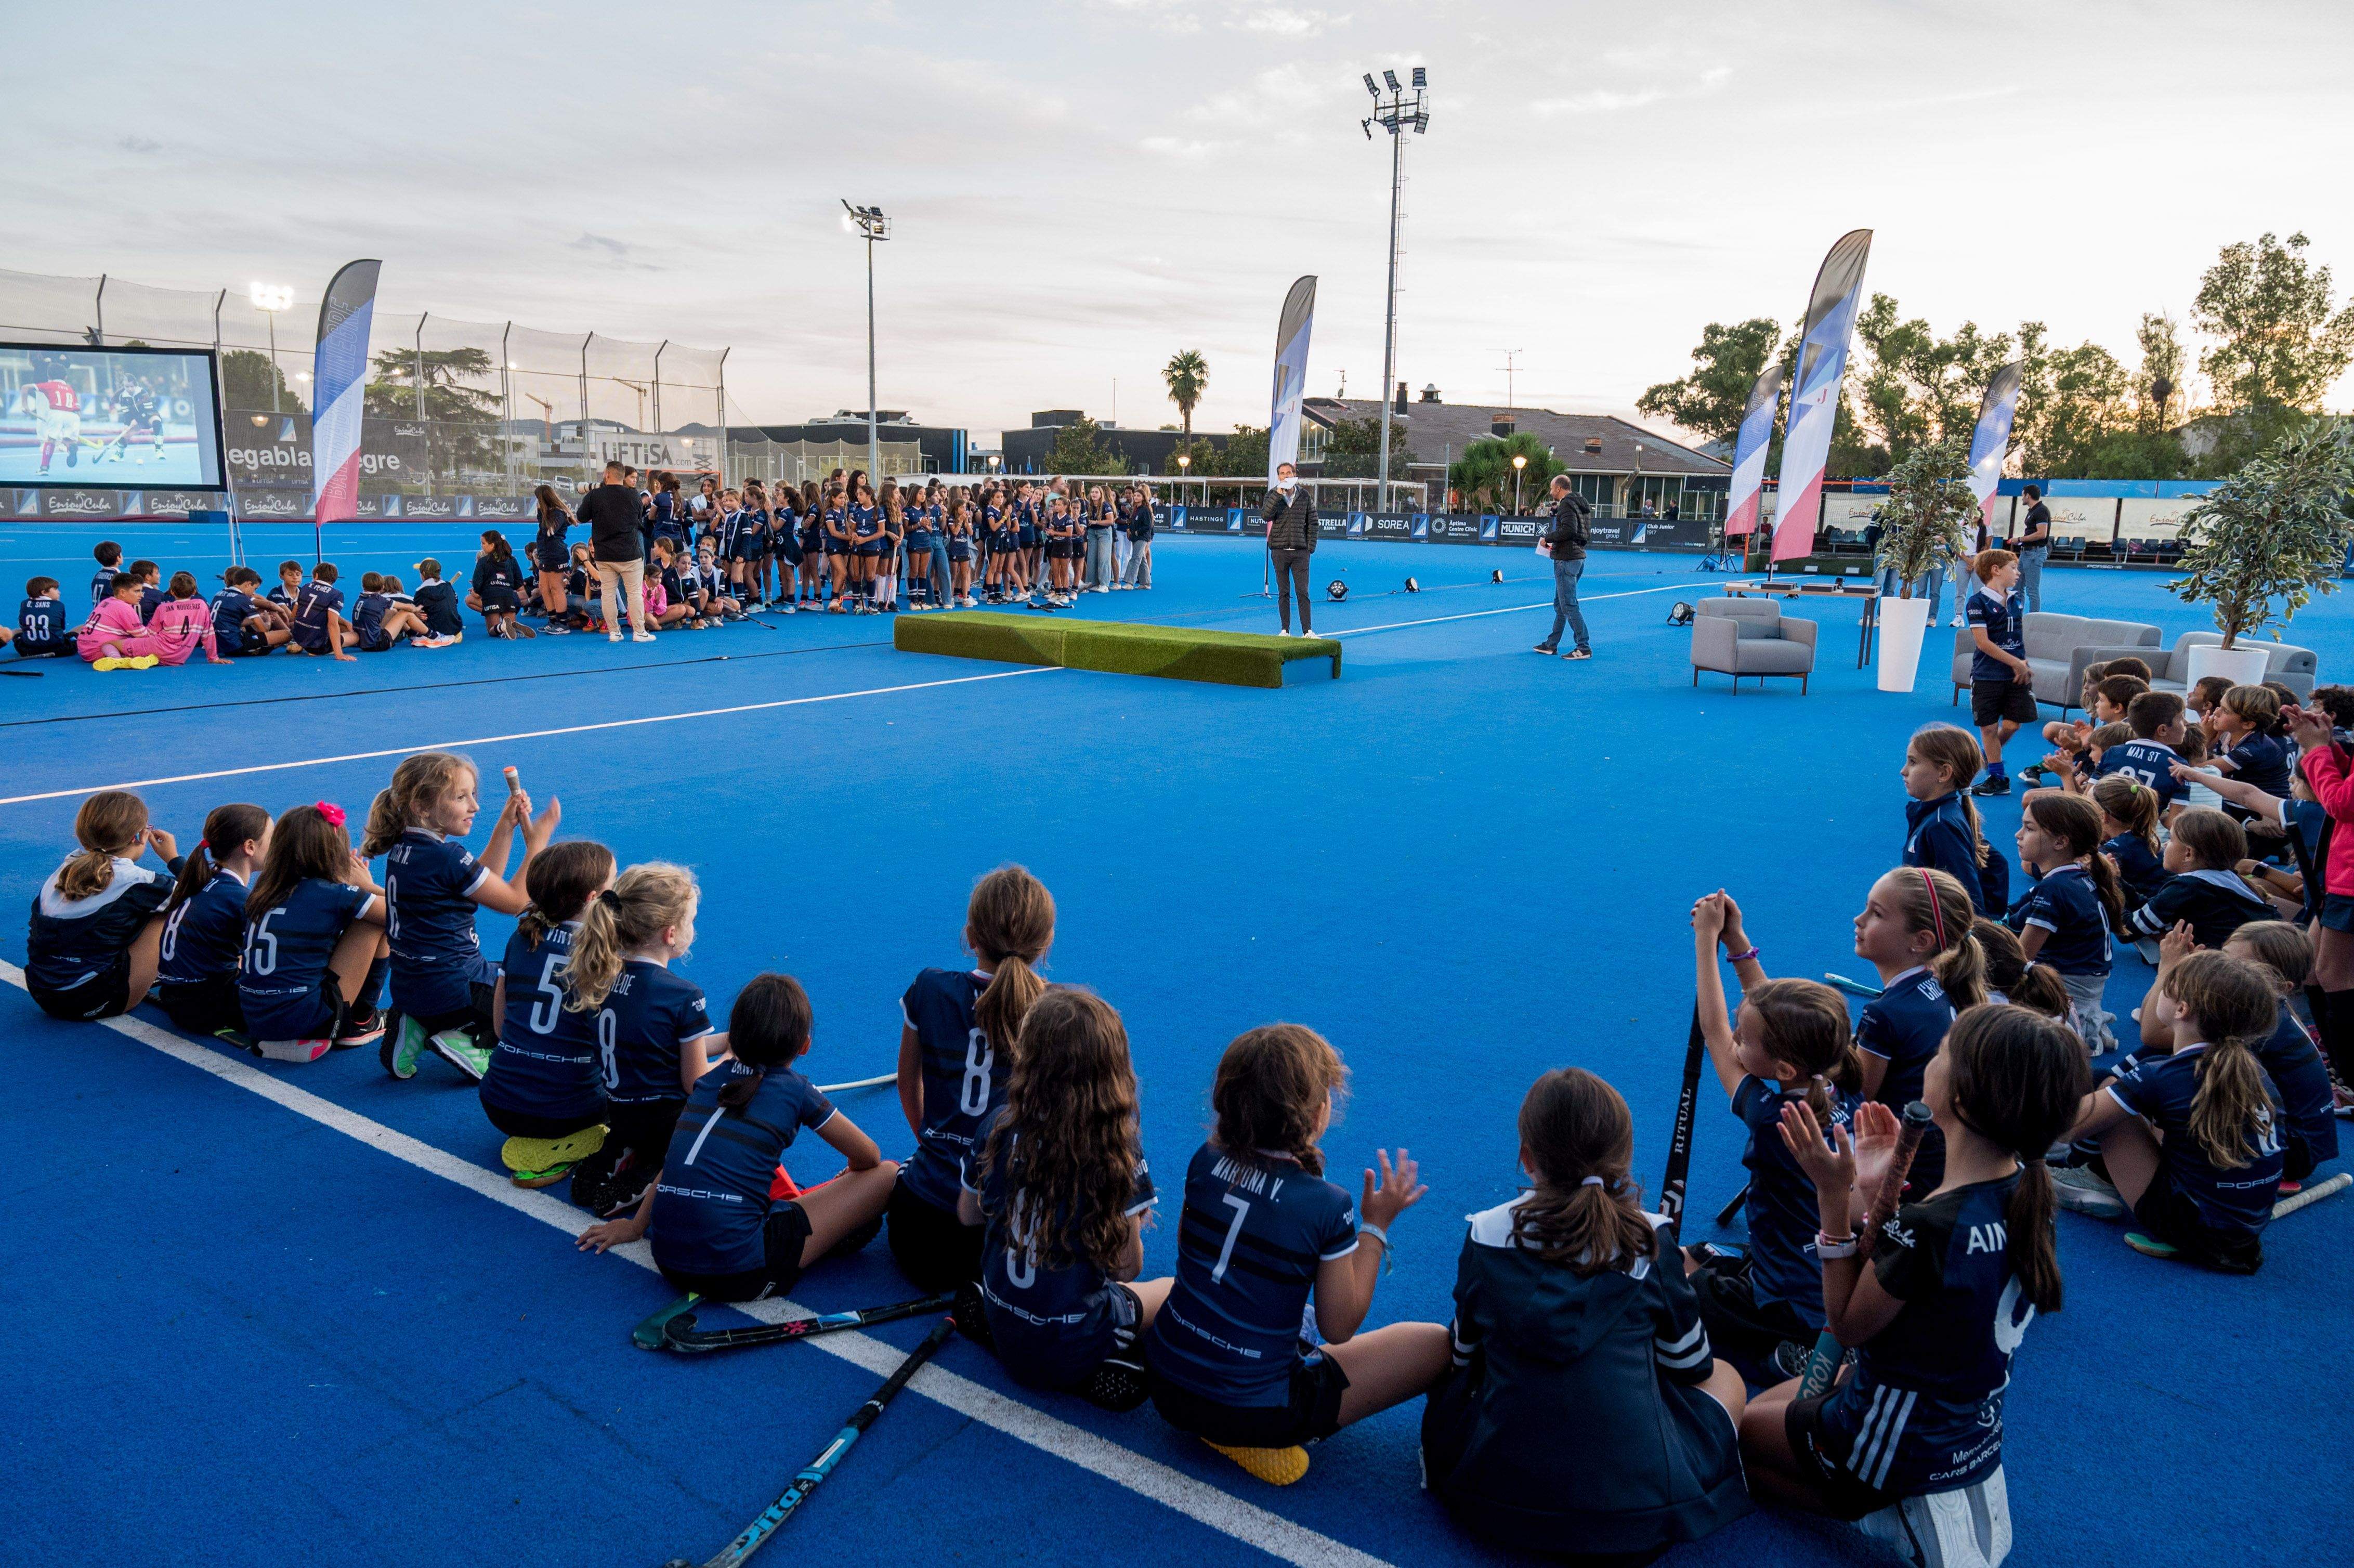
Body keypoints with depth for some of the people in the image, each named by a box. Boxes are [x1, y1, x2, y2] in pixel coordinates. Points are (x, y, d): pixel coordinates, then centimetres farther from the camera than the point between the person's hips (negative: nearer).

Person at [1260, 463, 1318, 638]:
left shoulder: (1305, 497, 6)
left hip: (1300, 551, 0)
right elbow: (1266, 515, -15)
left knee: (1302, 591, -3)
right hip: (1279, 552, 0)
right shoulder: (1272, 496, 3)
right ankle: (1285, 630, 10)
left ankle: (1307, 631, -2)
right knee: (1283, 592, 5)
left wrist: (1310, 548, 2)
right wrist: (1278, 494, -20)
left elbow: (1313, 523, 9)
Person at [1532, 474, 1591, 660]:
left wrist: (1548, 538, -14)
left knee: (1569, 605, -9)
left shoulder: (1566, 504, -13)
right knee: (1560, 604, 17)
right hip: (1578, 557, 11)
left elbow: (1569, 529, -26)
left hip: (1567, 560, -11)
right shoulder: (1577, 503, 17)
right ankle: (1552, 644, 25)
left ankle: (1584, 648, -9)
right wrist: (1556, 511, 14)